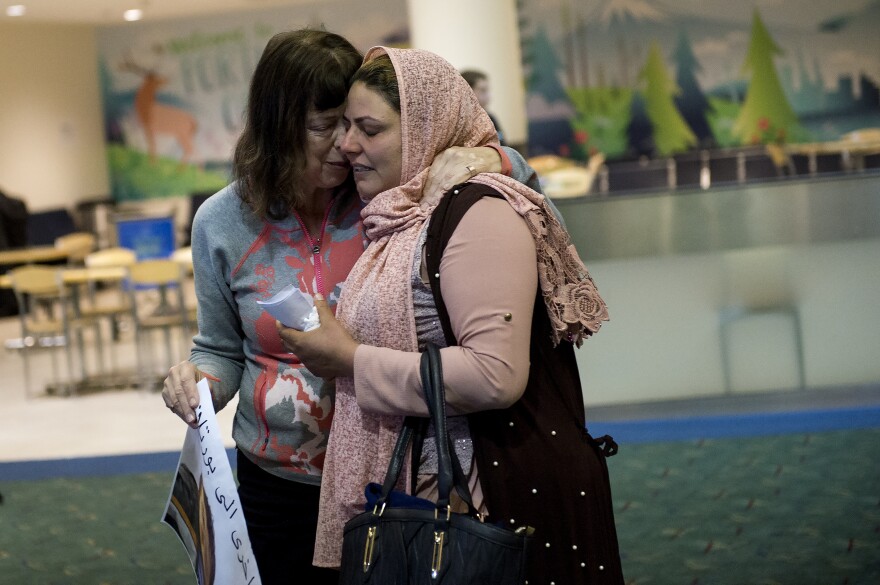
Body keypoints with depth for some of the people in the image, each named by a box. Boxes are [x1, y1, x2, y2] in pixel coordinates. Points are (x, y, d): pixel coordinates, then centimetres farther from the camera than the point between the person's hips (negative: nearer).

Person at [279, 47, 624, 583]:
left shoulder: (477, 212, -14)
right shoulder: (409, 220, 13)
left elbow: (496, 375, -25)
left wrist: (352, 362, -17)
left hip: (507, 494, -8)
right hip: (430, 492, 8)